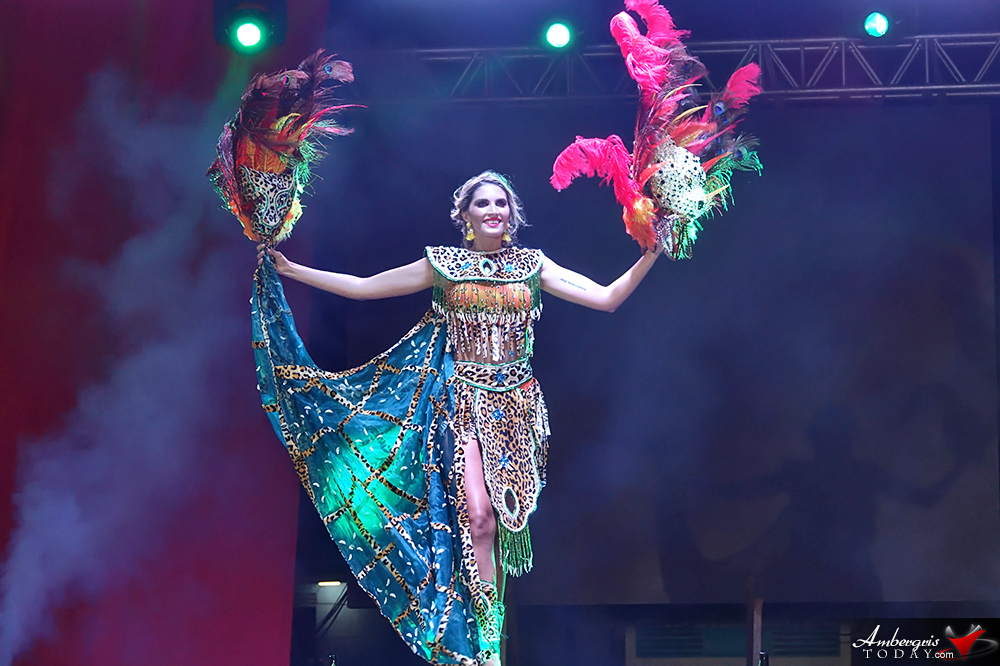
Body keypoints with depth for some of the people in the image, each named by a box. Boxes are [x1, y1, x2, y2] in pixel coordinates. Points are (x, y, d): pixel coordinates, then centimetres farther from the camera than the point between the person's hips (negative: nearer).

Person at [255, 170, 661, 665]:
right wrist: (289, 270, 4)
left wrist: (651, 255, -5)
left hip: (514, 402, 2)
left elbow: (608, 298, 5)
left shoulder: (533, 266, 9)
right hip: (463, 398, -2)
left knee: (505, 519, -1)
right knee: (477, 516, -16)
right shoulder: (442, 265, 6)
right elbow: (361, 287, 7)